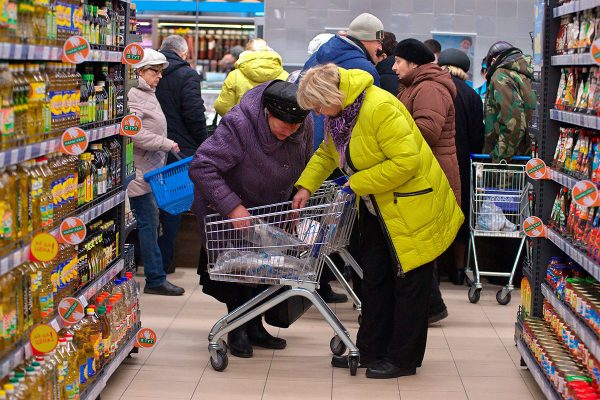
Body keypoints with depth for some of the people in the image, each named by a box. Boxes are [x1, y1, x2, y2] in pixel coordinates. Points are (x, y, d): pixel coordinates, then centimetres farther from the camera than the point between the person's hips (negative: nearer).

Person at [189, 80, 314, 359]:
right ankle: (237, 331, 11)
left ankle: (255, 327, 22)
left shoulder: (304, 126, -14)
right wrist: (232, 207, -41)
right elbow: (201, 167, -37)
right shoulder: (239, 126, -34)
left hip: (268, 209, 6)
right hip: (226, 211, -5)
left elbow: (304, 166, 7)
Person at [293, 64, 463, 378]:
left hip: (412, 204, -9)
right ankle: (371, 349, 27)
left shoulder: (379, 108, -28)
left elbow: (406, 161, -31)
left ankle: (403, 358, 12)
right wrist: (306, 186, 4)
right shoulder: (339, 112, 1)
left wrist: (358, 184, -24)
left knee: (409, 282, 2)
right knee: (374, 278, 15)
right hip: (377, 207, 9)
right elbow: (328, 152, 17)